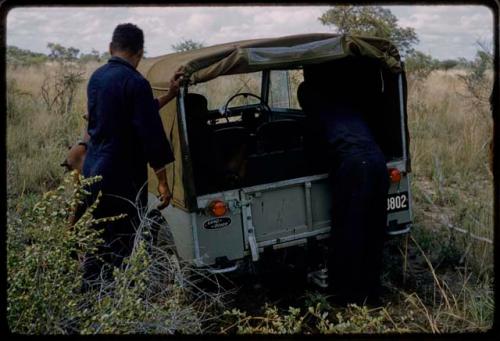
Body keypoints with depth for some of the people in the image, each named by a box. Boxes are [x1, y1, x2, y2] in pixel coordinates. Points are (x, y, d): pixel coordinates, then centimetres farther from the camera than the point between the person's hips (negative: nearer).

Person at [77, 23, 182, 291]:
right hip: (122, 179, -8)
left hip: (92, 173, 8)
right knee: (121, 248, 1)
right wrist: (162, 182, -12)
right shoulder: (135, 82, -15)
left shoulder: (96, 77, 10)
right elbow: (151, 134, -17)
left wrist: (170, 95, 20)